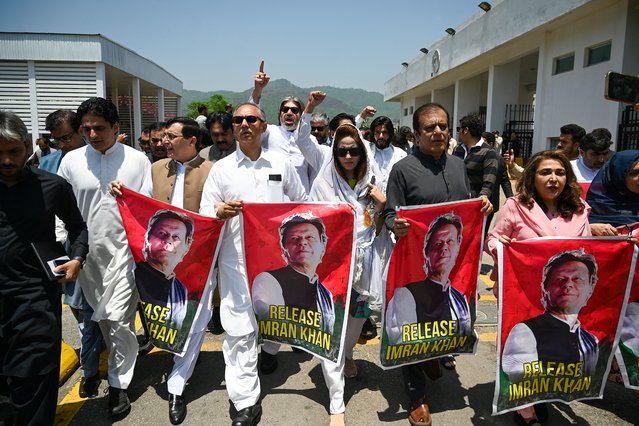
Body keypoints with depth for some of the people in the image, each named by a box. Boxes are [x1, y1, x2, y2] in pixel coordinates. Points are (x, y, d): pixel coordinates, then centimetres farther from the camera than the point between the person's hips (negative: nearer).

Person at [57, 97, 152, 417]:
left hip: (124, 251, -3)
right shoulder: (71, 161, 3)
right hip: (87, 253, 3)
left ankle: (118, 383, 13)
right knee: (101, 318, 15)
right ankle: (125, 357, 38)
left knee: (118, 320, -3)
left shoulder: (137, 160, -2)